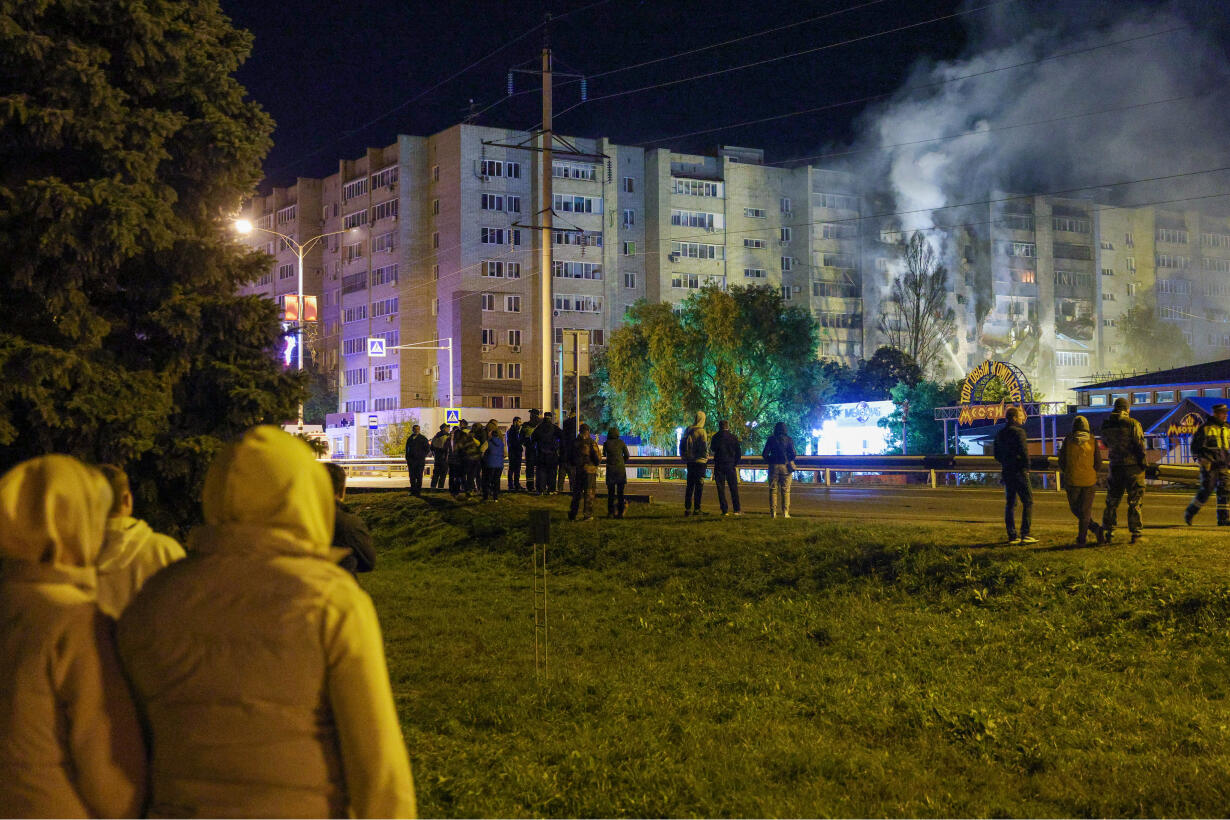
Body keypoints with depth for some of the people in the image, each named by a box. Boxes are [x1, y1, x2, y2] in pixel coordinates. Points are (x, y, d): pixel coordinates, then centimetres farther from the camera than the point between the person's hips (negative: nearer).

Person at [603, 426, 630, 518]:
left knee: (610, 492, 6)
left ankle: (610, 513, 1)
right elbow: (626, 455, 7)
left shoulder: (606, 443, 1)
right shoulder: (621, 442, 1)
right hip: (621, 469, 0)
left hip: (610, 469, 0)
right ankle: (620, 512, 2)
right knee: (620, 492, 5)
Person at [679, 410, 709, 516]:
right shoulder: (701, 431, -13)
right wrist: (707, 457, 2)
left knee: (690, 485, 11)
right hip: (699, 461, -6)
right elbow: (704, 447, -15)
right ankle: (697, 508, -3)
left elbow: (681, 445, 10)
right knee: (699, 485, -1)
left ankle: (687, 508, 12)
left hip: (689, 461, 6)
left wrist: (684, 457, 18)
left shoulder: (687, 431, 5)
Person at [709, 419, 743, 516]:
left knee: (721, 488, 2)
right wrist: (736, 463, 7)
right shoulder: (733, 437, 0)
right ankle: (736, 509, 2)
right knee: (734, 488, 7)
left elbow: (712, 449, 11)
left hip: (719, 465, -1)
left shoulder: (716, 437, -3)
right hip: (730, 465, 1)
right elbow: (739, 451, 1)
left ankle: (725, 510, -2)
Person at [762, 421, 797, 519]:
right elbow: (793, 454, -8)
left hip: (774, 467, 0)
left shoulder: (771, 439, -1)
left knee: (773, 490, 5)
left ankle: (773, 512, 0)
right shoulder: (789, 440, -3)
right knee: (785, 490, 5)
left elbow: (764, 454, -3)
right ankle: (785, 512, -1)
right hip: (786, 466, 0)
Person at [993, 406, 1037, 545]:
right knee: (1028, 502, -2)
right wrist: (1027, 466, -7)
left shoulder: (1000, 434, 12)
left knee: (1010, 504, 9)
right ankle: (1025, 535, -8)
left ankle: (1012, 536, 9)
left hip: (1006, 472, 8)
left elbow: (997, 455, 17)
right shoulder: (1018, 431, -12)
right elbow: (1024, 451, -18)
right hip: (1019, 471, -7)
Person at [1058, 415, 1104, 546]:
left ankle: (1094, 528, 3)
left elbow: (1061, 462, 0)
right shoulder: (1092, 440, -2)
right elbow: (1098, 463, 0)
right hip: (1089, 481, 1)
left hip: (1072, 480, -1)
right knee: (1085, 510, 12)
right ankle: (1081, 538, 7)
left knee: (1075, 508, 15)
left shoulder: (1068, 441, -3)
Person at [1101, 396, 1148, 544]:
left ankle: (1107, 533, 10)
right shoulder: (1133, 424, -12)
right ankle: (1137, 534, 5)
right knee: (1135, 502, 4)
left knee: (1112, 501, 12)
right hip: (1133, 467, -3)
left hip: (1115, 467, 4)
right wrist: (1143, 464, -5)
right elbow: (1140, 446, -13)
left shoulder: (1106, 425, 1)